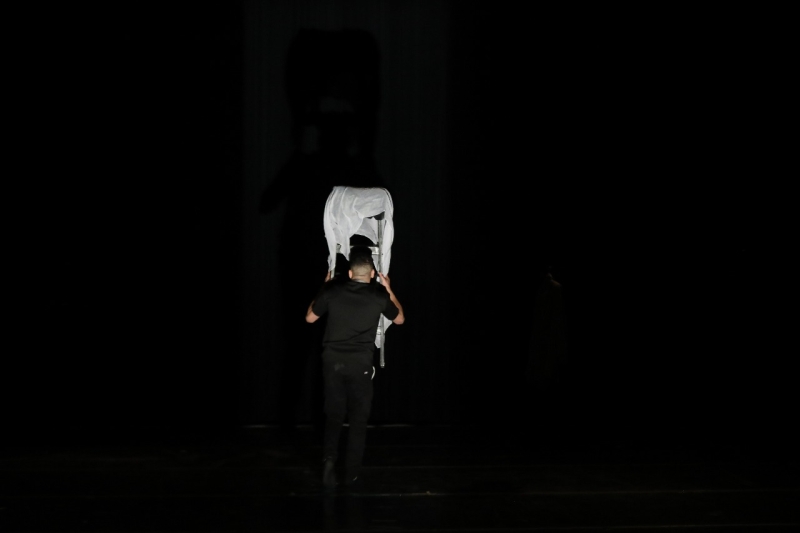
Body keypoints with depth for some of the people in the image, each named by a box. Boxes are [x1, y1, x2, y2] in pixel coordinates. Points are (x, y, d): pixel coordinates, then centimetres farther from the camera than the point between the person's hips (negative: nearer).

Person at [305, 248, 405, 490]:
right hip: (360, 363, -1)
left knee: (333, 415, 12)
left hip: (333, 360, 1)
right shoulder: (378, 295, -3)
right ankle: (351, 474, 11)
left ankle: (329, 459, -10)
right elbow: (399, 319, 15)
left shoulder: (333, 289, -3)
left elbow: (310, 317, 11)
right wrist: (389, 290, 24)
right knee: (358, 418, 9)